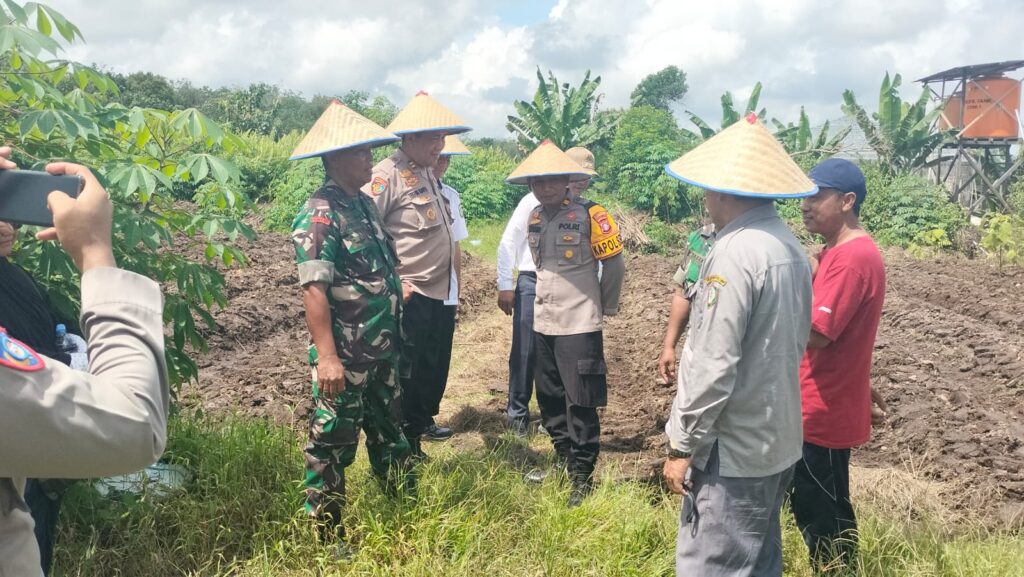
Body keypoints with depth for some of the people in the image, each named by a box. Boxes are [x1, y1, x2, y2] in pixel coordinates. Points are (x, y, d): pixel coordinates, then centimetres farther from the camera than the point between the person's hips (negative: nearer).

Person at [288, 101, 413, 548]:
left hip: (383, 351, 9)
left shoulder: (365, 204, 10)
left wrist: (395, 331, 18)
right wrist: (326, 356, -26)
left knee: (390, 434, 20)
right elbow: (313, 289, -22)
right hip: (345, 358, -9)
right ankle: (329, 537, 21)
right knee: (333, 445, 5)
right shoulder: (319, 216, -16)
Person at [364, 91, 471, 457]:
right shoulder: (387, 175, -15)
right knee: (408, 372, 2)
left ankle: (423, 423, 40)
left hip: (440, 293, 9)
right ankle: (405, 444, 17)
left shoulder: (427, 174, 14)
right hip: (411, 295, -9)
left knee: (435, 367, 20)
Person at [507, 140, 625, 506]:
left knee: (580, 404, 0)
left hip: (579, 327, -7)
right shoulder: (534, 218, 7)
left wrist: (605, 307, 3)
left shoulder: (589, 215, -12)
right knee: (549, 400, 16)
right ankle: (564, 461, 33)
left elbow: (615, 264, -5)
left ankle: (583, 478, 12)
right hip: (543, 324, 7)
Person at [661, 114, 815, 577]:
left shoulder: (734, 252, -21)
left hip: (733, 447, -9)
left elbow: (713, 365, -23)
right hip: (776, 439, 9)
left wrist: (683, 444, -13)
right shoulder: (790, 247, 7)